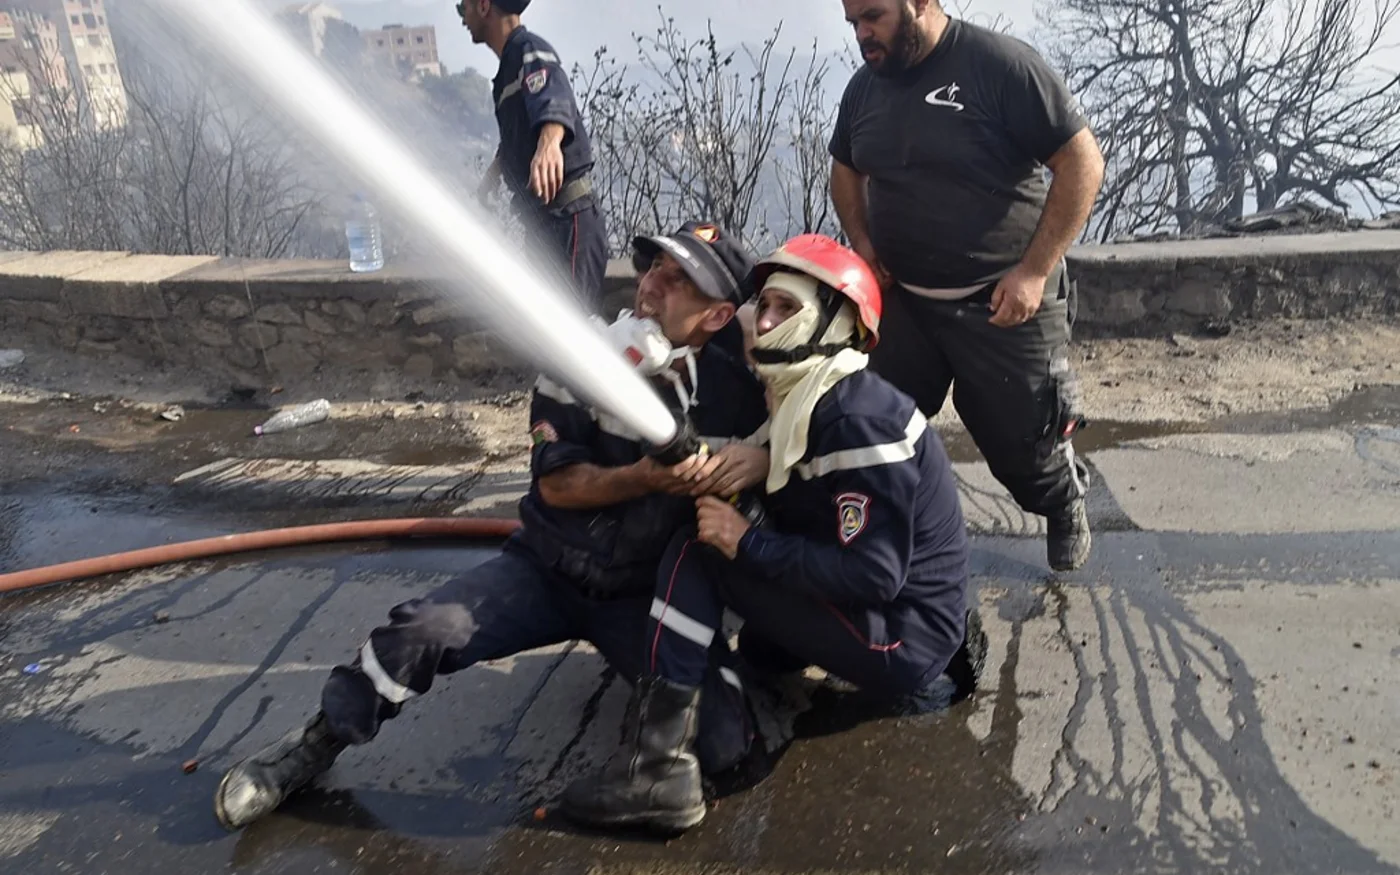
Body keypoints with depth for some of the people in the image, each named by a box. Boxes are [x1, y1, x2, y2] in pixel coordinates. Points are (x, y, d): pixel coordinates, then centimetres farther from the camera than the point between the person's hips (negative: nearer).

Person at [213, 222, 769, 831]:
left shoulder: (733, 391, -8)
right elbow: (556, 484, -12)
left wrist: (739, 462, -20)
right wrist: (641, 478, -29)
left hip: (646, 596, 0)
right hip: (546, 571, 0)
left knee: (723, 744, -19)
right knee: (424, 631, -23)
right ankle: (317, 745, 5)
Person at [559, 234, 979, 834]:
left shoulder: (859, 421, -21)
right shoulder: (800, 404, 8)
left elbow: (872, 574, -25)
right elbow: (797, 531, 9)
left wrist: (746, 543, -20)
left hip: (903, 636, -10)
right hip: (879, 612, 10)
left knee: (698, 553, -14)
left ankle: (659, 765, -16)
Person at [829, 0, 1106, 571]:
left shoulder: (999, 64, -16)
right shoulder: (864, 86, 4)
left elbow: (1082, 162, -15)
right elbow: (846, 169, 22)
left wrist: (1035, 271, -18)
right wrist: (861, 241, 4)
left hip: (1003, 303, -5)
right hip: (903, 299, 5)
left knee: (1022, 439, 8)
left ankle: (1066, 510, 40)